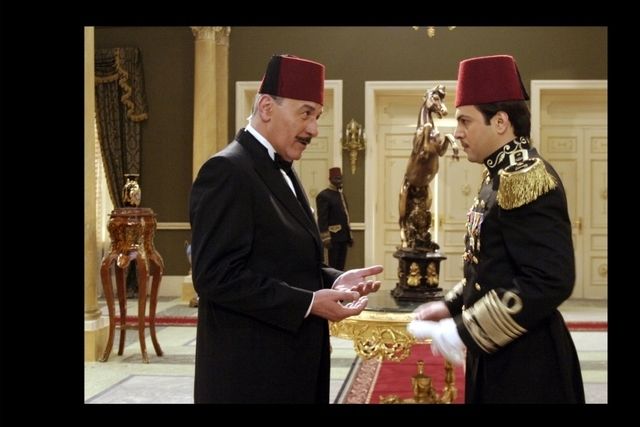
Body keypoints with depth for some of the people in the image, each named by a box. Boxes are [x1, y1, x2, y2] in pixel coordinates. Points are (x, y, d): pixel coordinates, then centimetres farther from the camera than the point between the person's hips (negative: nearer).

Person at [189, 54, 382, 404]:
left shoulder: (281, 172, 15)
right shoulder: (227, 171, -15)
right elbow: (216, 275, -22)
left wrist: (333, 280, 2)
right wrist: (307, 303, -21)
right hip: (252, 371, -9)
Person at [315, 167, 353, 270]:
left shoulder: (341, 194, 18)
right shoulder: (323, 196, -9)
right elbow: (322, 219, -15)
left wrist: (349, 235, 19)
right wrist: (326, 238, -21)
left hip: (343, 237, 8)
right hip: (334, 237, -8)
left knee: (341, 266, 10)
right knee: (333, 266, -5)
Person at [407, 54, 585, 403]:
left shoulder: (524, 177, -20)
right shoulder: (501, 175, 11)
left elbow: (549, 281, -27)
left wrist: (463, 331, -23)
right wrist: (452, 306, 7)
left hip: (524, 363, -9)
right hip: (501, 354, 9)